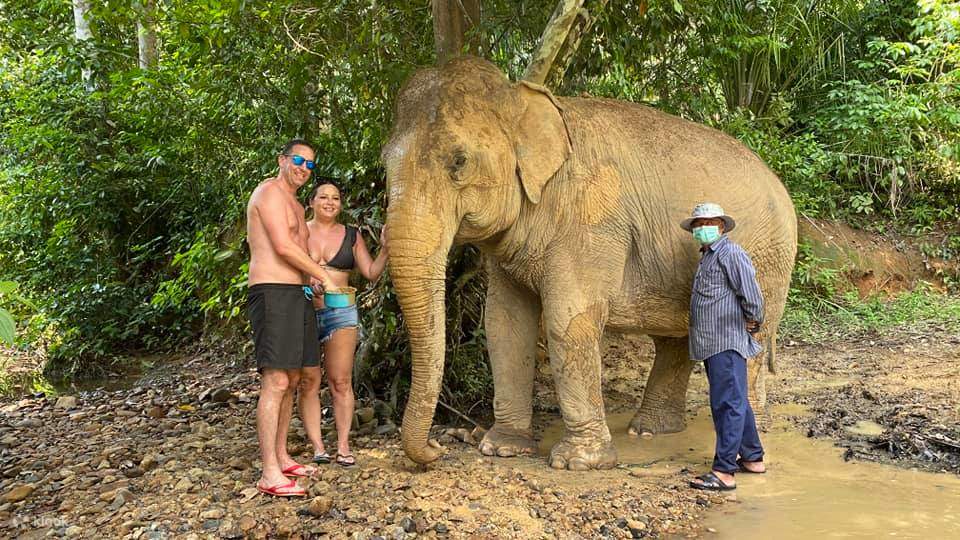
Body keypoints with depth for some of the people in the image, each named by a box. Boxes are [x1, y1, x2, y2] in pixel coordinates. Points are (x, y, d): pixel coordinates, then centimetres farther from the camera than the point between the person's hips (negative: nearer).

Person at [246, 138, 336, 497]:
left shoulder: (295, 205, 24)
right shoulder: (270, 191, -6)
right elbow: (283, 246, -16)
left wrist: (310, 277, 10)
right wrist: (323, 275, -7)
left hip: (295, 294, 10)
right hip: (272, 292, -10)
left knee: (291, 380, 11)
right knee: (276, 381, -14)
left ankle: (281, 458, 20)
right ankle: (270, 475, -13)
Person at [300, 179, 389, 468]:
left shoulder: (351, 236, 11)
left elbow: (371, 273, 9)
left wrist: (385, 248, -6)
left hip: (340, 313, 1)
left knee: (341, 381, -2)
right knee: (308, 381, -1)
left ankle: (343, 446, 3)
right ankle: (317, 446, 4)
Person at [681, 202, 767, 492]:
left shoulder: (730, 254, -12)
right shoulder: (707, 256, 19)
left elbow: (750, 291, -18)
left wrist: (754, 321, -8)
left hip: (727, 341, -10)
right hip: (712, 343, 10)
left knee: (728, 404, -9)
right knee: (735, 402, 18)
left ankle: (724, 472, -8)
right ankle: (753, 457, 30)